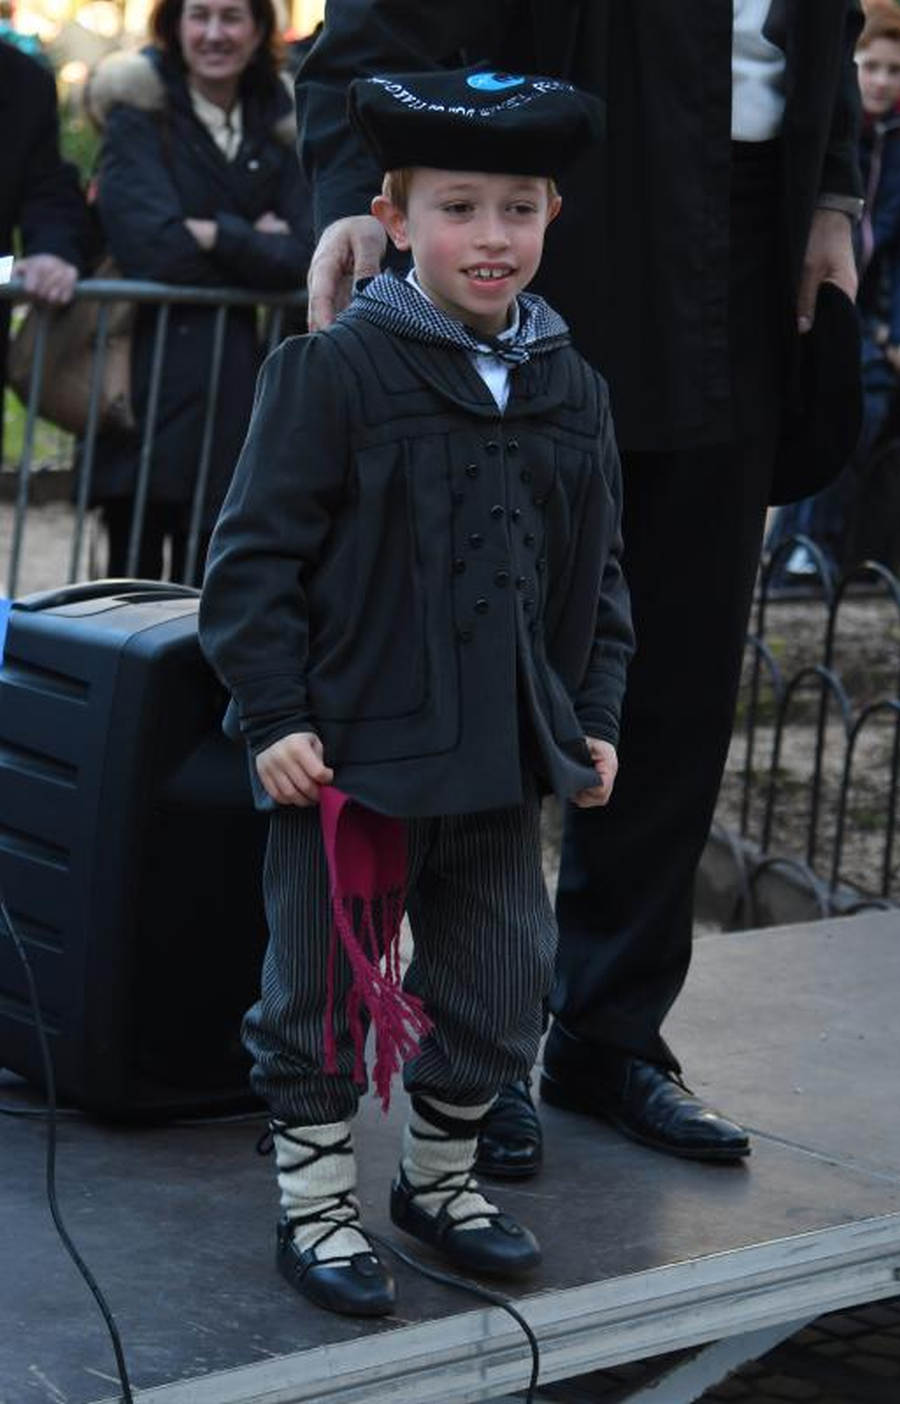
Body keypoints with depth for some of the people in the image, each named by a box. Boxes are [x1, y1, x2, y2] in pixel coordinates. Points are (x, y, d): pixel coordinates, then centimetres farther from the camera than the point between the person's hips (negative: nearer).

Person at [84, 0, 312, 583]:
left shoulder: (273, 124, 10)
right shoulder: (137, 111, -3)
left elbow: (304, 256, 0)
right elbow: (151, 249, -15)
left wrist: (216, 236, -11)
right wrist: (255, 246, -4)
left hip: (232, 373, 4)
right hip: (145, 374, -4)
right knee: (133, 572, -2)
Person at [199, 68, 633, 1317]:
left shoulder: (570, 390, 5)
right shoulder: (336, 371, -12)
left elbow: (599, 572, 15)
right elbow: (256, 555, -11)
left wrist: (596, 716, 10)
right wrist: (277, 717, -14)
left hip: (503, 763, 5)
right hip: (351, 755, -5)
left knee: (500, 989, 15)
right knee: (324, 991, 7)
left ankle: (440, 1178, 35)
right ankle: (316, 1202, 23)